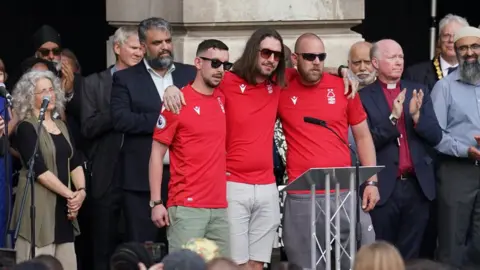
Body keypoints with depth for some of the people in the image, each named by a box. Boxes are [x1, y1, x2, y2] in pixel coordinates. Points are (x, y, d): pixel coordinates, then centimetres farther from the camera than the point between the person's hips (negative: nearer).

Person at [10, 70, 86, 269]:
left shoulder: (61, 126, 15)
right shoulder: (26, 128, -7)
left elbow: (75, 162, 11)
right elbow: (39, 169, -15)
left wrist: (81, 191, -7)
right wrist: (70, 194, -16)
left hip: (63, 205, 7)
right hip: (39, 206, -7)